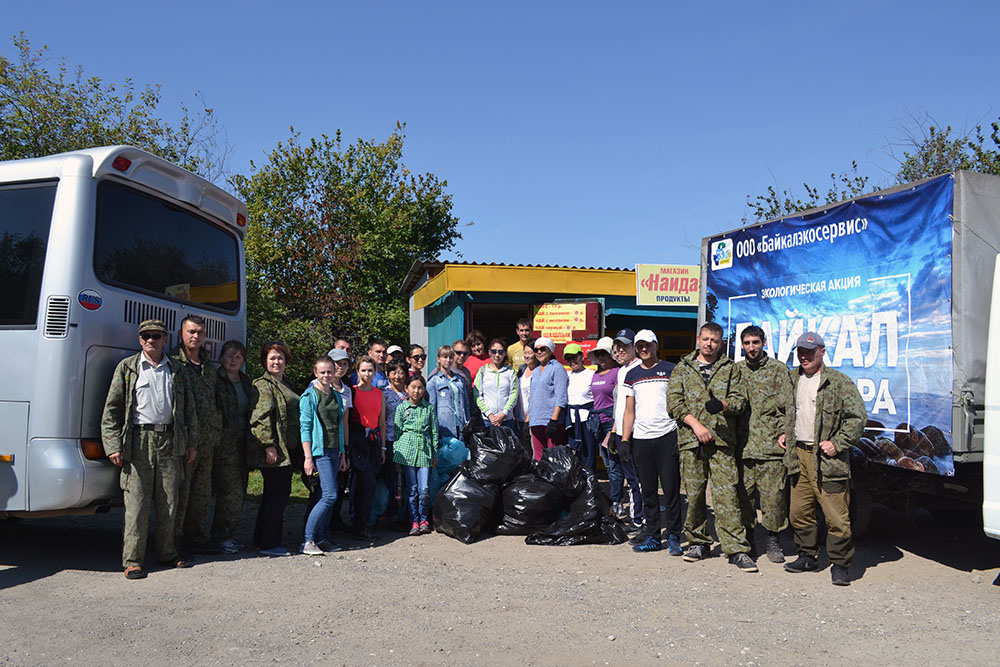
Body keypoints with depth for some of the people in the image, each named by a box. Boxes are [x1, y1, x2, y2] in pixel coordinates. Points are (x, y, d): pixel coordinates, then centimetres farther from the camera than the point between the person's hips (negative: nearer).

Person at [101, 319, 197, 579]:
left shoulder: (176, 370, 13)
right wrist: (113, 446, -7)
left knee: (169, 502, 7)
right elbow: (111, 409, 1)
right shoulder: (127, 368, 5)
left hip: (170, 441, 3)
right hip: (139, 440, -3)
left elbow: (189, 409, 17)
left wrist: (191, 442, 11)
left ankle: (167, 552, 20)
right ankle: (132, 560, 5)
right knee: (137, 503, -3)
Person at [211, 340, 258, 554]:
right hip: (223, 445, -7)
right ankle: (221, 536, 5)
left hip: (241, 444, 7)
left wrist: (253, 440, 13)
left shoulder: (247, 384, 15)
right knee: (231, 492, -8)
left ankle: (229, 534, 20)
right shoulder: (215, 381, -6)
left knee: (240, 493, 9)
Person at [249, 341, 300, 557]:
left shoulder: (286, 385, 21)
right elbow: (260, 418, -16)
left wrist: (297, 449, 24)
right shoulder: (263, 385, -7)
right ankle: (267, 543, 0)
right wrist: (269, 445, -21)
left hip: (288, 450, 9)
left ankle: (264, 540, 21)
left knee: (279, 494, 12)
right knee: (276, 494, -7)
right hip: (274, 451, -9)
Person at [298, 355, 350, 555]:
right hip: (320, 451, -7)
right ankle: (307, 540, -8)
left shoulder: (336, 396, 15)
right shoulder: (309, 396, -5)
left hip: (334, 452, 7)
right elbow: (305, 427, -9)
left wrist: (343, 454, 17)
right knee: (330, 495, -13)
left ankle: (322, 538, 16)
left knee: (328, 496, 8)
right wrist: (308, 457, -15)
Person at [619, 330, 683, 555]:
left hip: (666, 436, -3)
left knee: (671, 489, -2)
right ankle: (652, 535, 16)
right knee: (648, 490, 8)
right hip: (641, 438, 4)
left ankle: (674, 536, 8)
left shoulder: (670, 370, 3)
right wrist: (624, 439, 6)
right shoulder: (632, 375, 13)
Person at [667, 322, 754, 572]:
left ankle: (736, 548, -1)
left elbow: (740, 398, 4)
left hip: (722, 439, -1)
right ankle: (698, 541, 20)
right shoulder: (682, 369, 12)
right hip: (690, 439, 1)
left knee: (727, 493, -6)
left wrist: (724, 405, -18)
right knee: (694, 493, 5)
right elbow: (674, 401, 3)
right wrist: (695, 424, -9)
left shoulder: (730, 368, 13)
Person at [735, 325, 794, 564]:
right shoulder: (735, 370, 12)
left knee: (773, 495, -3)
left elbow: (789, 407, 3)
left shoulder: (778, 370, 5)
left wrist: (784, 434, -7)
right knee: (742, 495, 5)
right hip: (742, 445, 3)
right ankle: (746, 539, 20)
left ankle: (773, 540, 12)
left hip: (771, 446, -2)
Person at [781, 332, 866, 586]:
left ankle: (840, 564, 8)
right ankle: (807, 556, 25)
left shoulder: (839, 383, -5)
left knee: (836, 515, -5)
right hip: (798, 454, 6)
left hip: (827, 458, -6)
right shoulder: (793, 381, 15)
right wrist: (785, 433, 15)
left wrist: (837, 443, -13)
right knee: (799, 512, 10)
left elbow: (857, 418, -7)